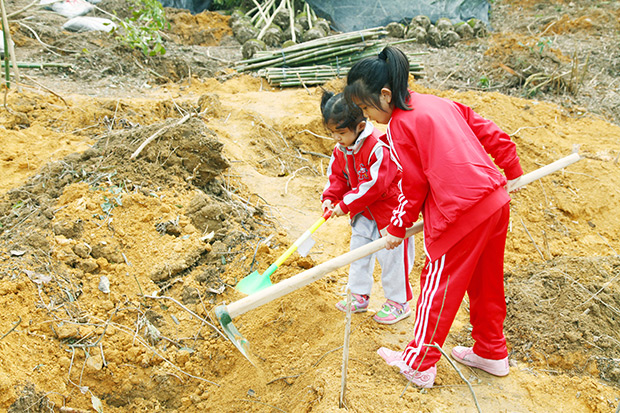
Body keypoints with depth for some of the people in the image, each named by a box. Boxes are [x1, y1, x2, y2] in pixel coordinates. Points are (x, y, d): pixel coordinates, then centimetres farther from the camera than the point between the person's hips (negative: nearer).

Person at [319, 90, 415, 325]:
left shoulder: (379, 148, -29)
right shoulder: (341, 150, -3)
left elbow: (374, 185, -30)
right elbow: (336, 176, 9)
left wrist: (346, 204, -25)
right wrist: (329, 198, -10)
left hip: (388, 210, -8)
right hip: (363, 212, 8)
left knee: (391, 256, 2)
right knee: (358, 251, 15)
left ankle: (398, 302, 19)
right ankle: (359, 296, 30)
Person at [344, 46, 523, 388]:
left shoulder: (399, 125, -9)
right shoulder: (440, 103, 13)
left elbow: (413, 187, -6)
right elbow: (491, 134, 16)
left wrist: (398, 228, 8)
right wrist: (513, 173, 29)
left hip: (460, 214, -8)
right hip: (496, 201, 9)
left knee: (438, 286, 6)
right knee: (486, 281, 21)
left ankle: (419, 365, 19)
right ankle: (492, 352, 37)